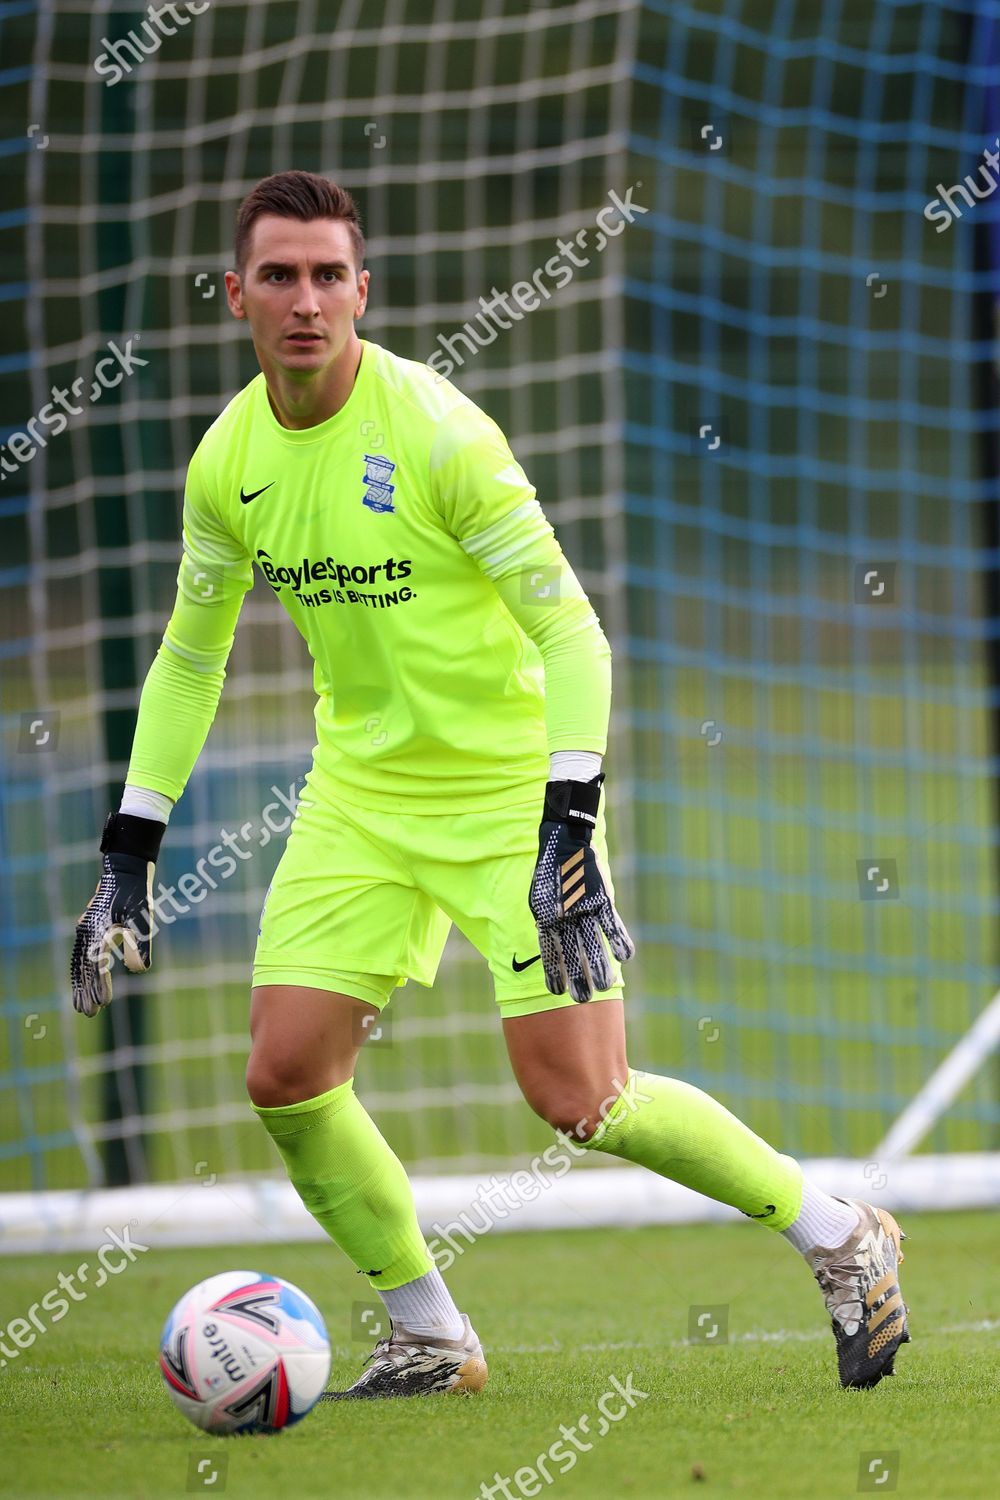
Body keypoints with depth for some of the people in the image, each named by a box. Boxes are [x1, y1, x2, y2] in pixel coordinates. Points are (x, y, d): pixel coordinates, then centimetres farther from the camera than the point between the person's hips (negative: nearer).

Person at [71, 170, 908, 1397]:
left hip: (510, 783, -6)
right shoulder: (228, 459, -1)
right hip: (360, 790, 6)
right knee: (285, 1077, -6)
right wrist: (129, 850, 8)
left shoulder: (436, 430, -19)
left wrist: (570, 824, -29)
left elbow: (569, 628, -19)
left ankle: (841, 1239, 8)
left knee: (578, 1103, -12)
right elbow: (190, 654, 12)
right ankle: (427, 1339, 14)